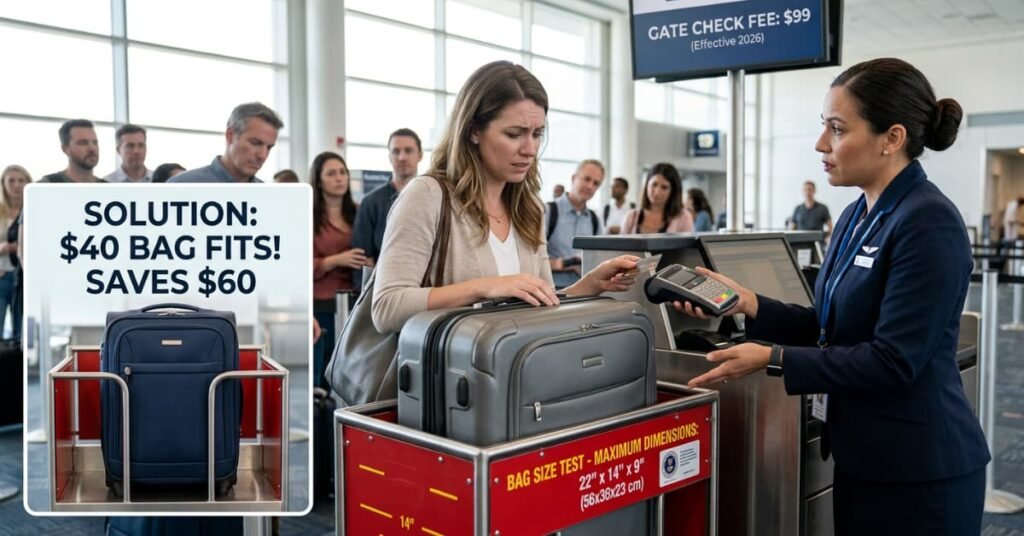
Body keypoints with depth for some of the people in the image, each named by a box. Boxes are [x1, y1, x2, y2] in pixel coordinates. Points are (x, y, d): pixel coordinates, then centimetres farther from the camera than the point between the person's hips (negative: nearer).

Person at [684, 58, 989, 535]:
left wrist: (772, 359, -22)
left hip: (919, 471, -8)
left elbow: (893, 361, -23)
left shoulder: (928, 223, -19)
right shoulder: (856, 217, 7)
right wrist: (750, 304, -3)